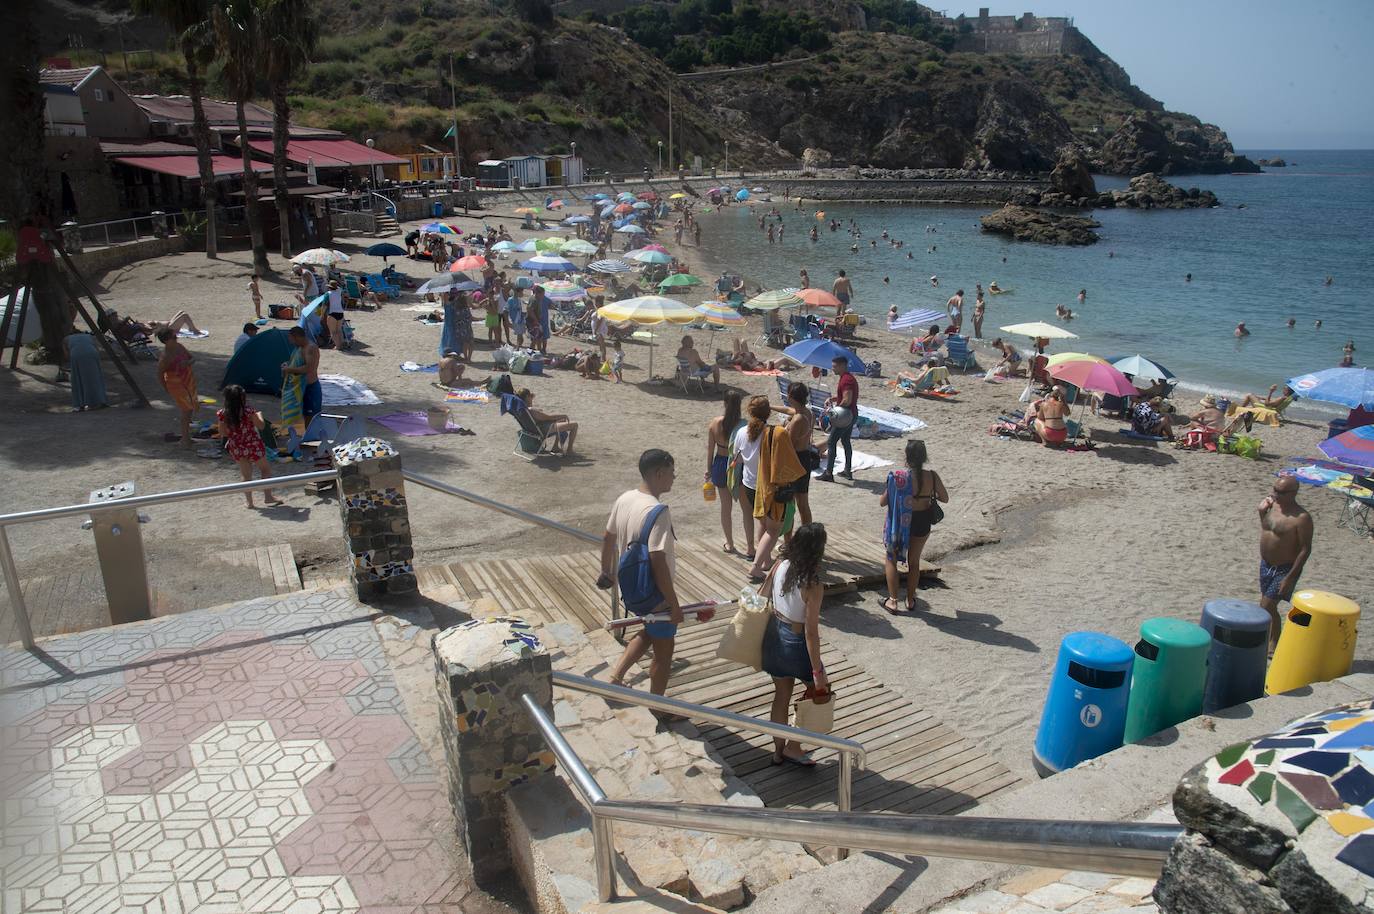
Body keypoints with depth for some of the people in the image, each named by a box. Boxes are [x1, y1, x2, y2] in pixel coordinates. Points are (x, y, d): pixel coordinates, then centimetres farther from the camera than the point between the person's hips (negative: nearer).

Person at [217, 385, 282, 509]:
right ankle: (268, 496, 14)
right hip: (253, 446, -3)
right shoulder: (248, 411, -19)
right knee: (265, 469, 17)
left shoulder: (223, 414, -9)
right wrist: (259, 415, 5)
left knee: (246, 476, 17)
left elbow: (223, 434, -2)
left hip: (236, 449, 3)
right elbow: (260, 426, -12)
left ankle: (249, 501, 20)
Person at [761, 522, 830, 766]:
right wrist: (817, 671, -15)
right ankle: (793, 747, 26)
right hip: (796, 643, -6)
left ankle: (779, 750, 37)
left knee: (781, 696, 23)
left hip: (774, 635, 6)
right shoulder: (813, 586, -27)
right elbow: (811, 632, -24)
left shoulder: (781, 565, -10)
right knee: (821, 692, 19)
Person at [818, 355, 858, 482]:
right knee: (846, 441, 19)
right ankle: (848, 471, 25)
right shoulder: (848, 378, 13)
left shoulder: (846, 380, -20)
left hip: (843, 416, -11)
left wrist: (835, 410, -17)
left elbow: (847, 400, -27)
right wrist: (832, 399, 11)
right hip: (851, 415, 11)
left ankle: (829, 473, -5)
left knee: (831, 442, -6)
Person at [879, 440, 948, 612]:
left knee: (891, 559, 18)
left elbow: (882, 502, -13)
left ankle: (892, 601, 16)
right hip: (922, 524, 3)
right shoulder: (932, 476, -15)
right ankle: (910, 600, 33)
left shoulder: (898, 477, -21)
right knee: (914, 562, 22)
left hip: (900, 522, -2)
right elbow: (944, 498, 0)